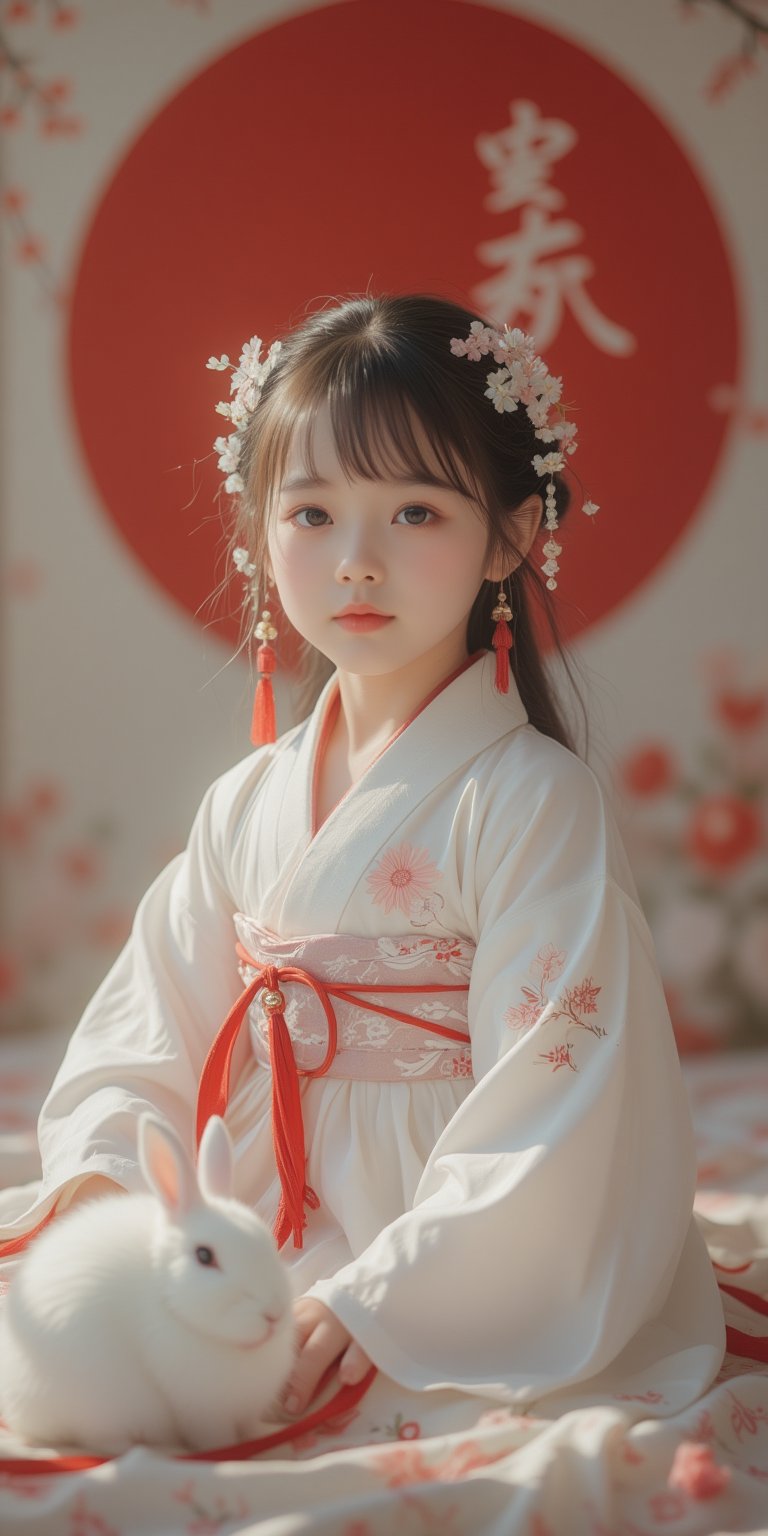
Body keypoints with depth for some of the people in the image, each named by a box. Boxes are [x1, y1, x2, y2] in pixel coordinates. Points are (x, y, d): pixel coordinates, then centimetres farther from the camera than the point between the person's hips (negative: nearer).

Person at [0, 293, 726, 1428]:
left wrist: (381, 1294, -25)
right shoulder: (244, 805, 10)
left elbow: (549, 1130, -17)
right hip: (247, 1254, 6)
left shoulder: (535, 803, -11)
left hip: (452, 1300, -6)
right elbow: (150, 1034, 11)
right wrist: (97, 1169, -9)